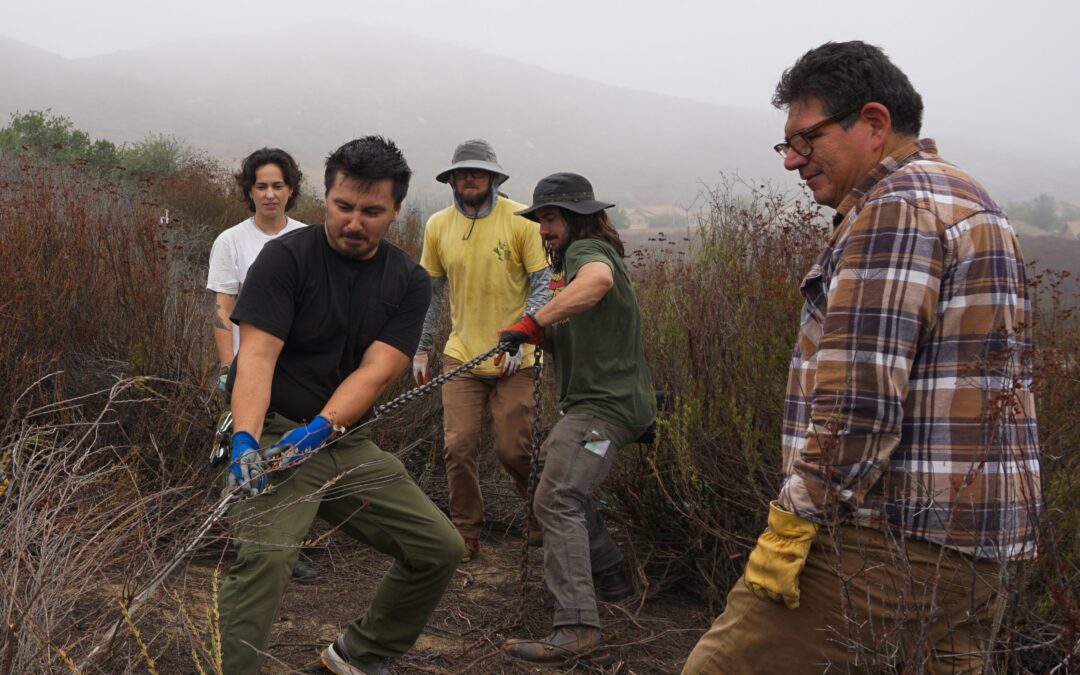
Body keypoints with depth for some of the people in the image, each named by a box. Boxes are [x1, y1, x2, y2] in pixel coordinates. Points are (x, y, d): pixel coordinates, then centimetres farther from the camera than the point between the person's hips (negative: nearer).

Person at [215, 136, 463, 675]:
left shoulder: (409, 282, 4)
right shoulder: (287, 257, -8)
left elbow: (377, 369, -8)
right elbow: (257, 354, -16)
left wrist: (319, 428, -24)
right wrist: (245, 440, -31)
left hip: (345, 442, 5)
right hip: (274, 435, -5)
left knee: (440, 548, 5)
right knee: (265, 555, -29)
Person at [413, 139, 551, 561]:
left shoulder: (521, 221, -7)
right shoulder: (438, 226, 4)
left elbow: (543, 285, -6)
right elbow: (430, 292, 13)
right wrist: (420, 349, 13)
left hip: (514, 361, -3)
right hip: (461, 356, 3)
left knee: (513, 449, -1)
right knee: (459, 447, -3)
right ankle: (466, 536, 13)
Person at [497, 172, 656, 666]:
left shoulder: (586, 250, -10)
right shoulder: (575, 258, 22)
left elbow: (597, 279, -37)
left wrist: (532, 323, -39)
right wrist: (546, 332, 1)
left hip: (605, 404, -11)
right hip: (603, 400, 11)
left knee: (556, 502, -19)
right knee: (559, 479, 27)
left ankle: (577, 631, -25)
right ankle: (609, 574, 37)